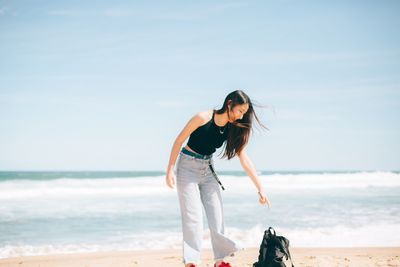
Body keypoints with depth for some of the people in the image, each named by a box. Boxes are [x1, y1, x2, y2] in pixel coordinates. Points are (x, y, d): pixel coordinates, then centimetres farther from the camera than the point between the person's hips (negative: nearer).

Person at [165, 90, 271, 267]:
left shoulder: (233, 129, -5)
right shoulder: (203, 118, -21)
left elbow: (244, 160, -4)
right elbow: (179, 141, -13)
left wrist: (260, 188, -8)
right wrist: (170, 170, -12)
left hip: (208, 169, 5)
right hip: (188, 166, -5)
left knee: (216, 214, 0)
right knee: (193, 216, -9)